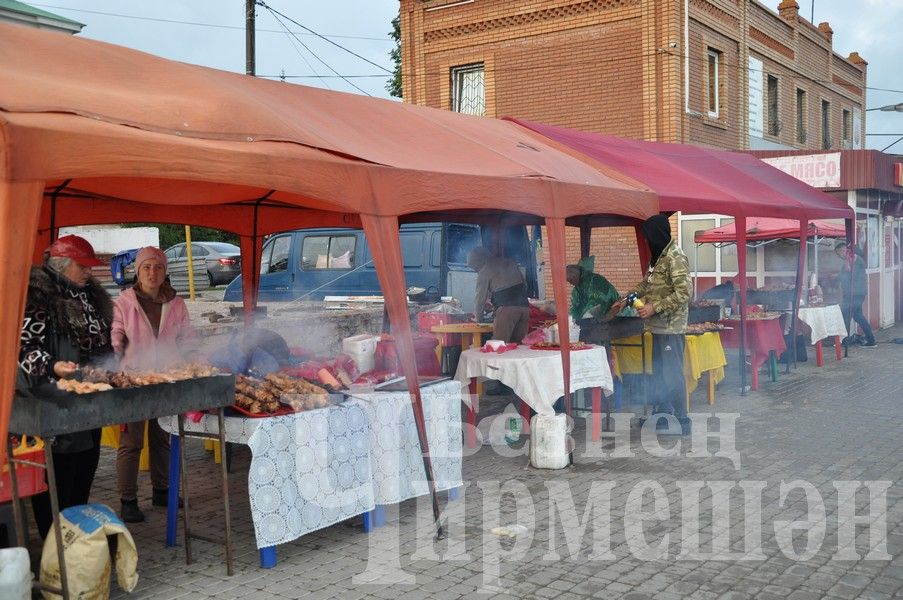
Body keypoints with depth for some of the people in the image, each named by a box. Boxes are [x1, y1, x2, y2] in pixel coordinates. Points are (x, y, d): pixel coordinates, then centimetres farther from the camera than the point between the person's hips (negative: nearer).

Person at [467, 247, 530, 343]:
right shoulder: (509, 262, 23)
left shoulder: (484, 271, 5)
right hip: (524, 306, 6)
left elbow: (480, 297, 10)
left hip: (506, 308, -6)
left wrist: (477, 317, 23)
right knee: (516, 344, 8)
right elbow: (524, 284, 24)